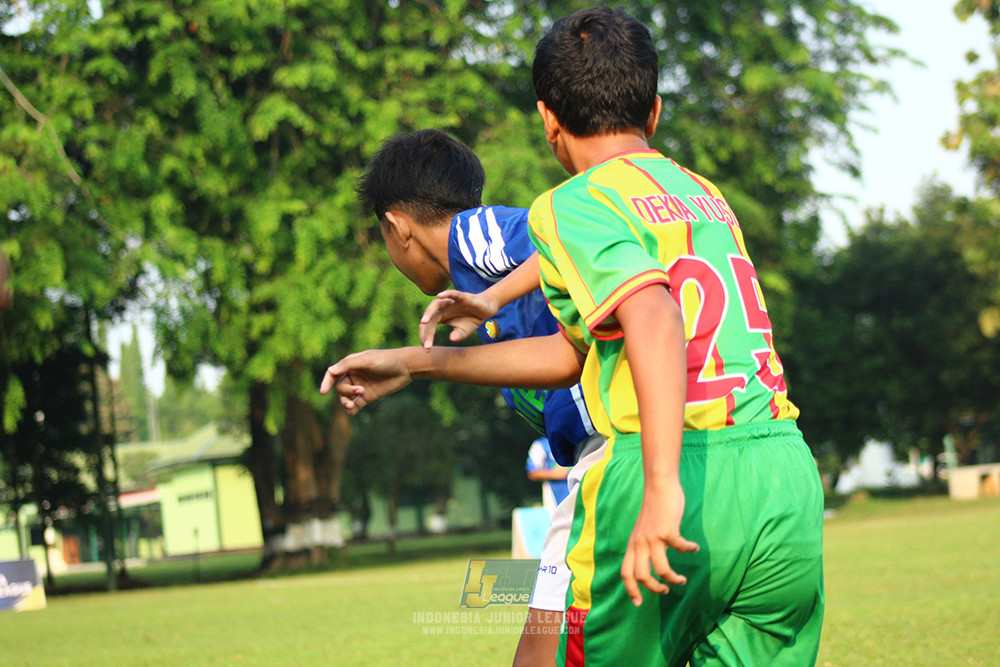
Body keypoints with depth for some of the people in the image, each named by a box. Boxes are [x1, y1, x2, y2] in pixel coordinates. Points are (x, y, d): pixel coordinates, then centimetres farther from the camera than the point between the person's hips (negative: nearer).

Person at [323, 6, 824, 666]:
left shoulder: (573, 204, 0)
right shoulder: (704, 193, 23)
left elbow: (652, 317, -21)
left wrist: (663, 486, -30)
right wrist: (415, 363, 34)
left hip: (687, 478, -6)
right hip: (789, 472, 7)